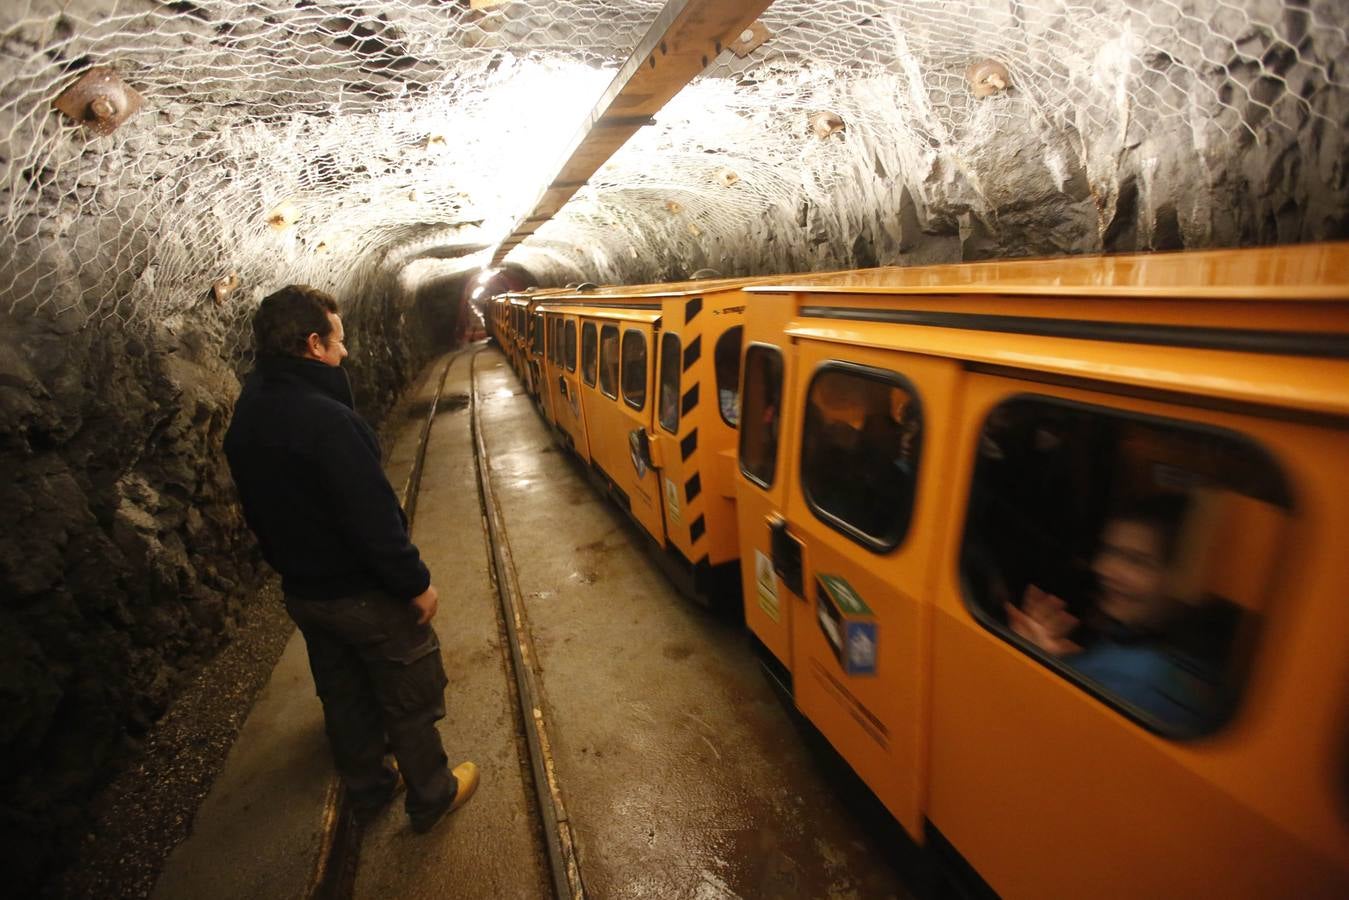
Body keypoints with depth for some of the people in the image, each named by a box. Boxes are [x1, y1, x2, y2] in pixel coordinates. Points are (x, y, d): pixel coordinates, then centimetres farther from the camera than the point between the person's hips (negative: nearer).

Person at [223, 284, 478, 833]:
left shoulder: (246, 415, -1)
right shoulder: (326, 418, -30)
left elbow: (259, 509, 9)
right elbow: (374, 518, -29)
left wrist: (293, 568, 20)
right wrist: (416, 583, -17)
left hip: (302, 591, 8)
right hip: (364, 594, -8)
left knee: (343, 694, 24)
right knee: (410, 699, 13)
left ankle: (367, 790, 44)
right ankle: (431, 796, 32)